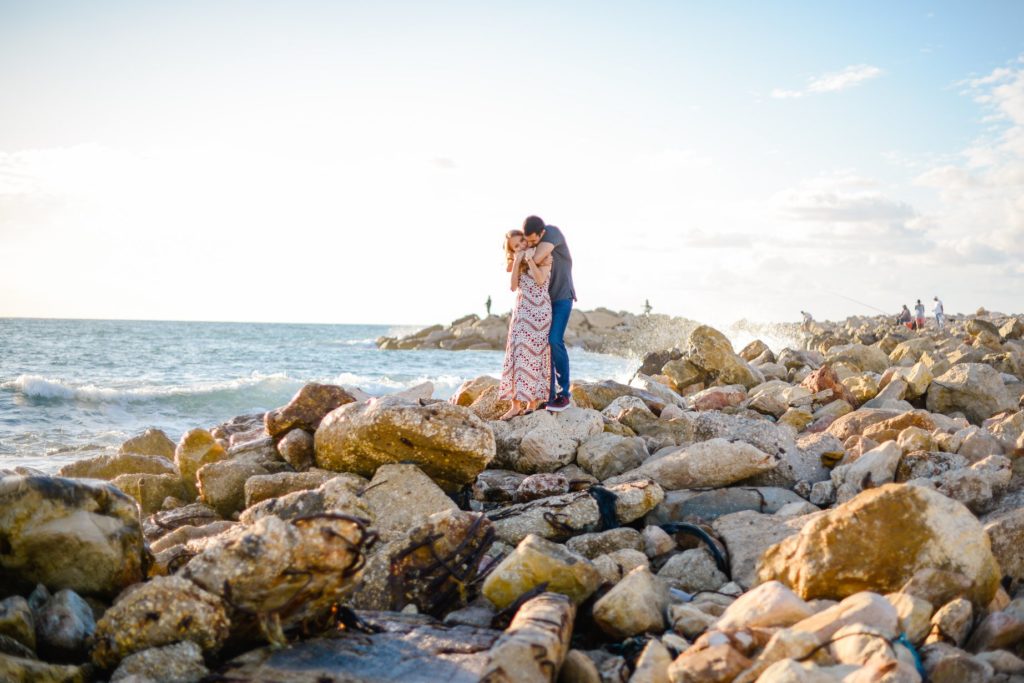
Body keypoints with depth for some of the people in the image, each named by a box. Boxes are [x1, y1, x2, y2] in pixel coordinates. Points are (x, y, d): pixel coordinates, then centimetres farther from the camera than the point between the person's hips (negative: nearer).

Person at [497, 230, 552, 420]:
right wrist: (517, 262, -7)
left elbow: (540, 280, -16)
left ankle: (534, 401, 3)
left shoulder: (544, 255, -2)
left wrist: (530, 259, -18)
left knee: (535, 354, -4)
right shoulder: (518, 263, 15)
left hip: (539, 310, -5)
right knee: (517, 355, -3)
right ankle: (516, 404, -4)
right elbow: (513, 287, 1)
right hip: (521, 311, 5)